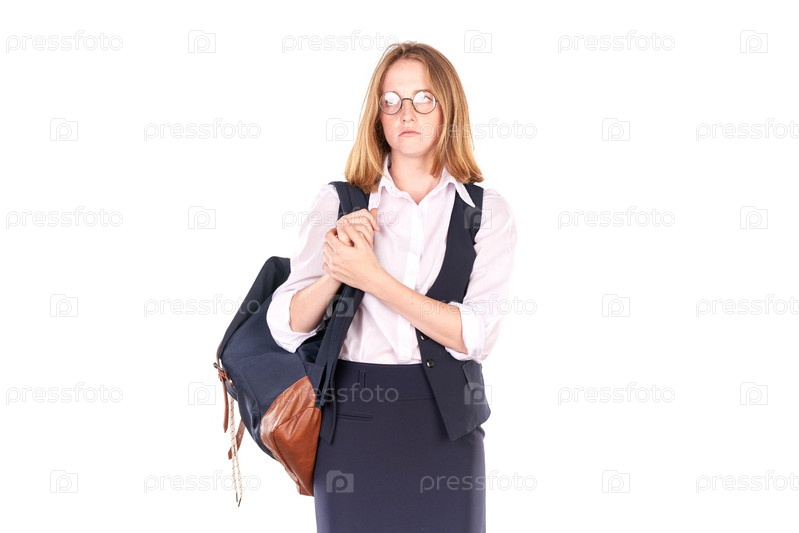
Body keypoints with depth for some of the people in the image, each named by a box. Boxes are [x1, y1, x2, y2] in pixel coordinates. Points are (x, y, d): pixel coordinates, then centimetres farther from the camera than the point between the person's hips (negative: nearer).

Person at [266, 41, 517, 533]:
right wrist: (335, 272, -20)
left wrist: (372, 278, -18)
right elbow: (287, 327, -2)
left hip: (446, 419, 0)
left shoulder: (487, 211, 0)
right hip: (353, 416, 0)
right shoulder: (338, 203, 3)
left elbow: (476, 335, -12)